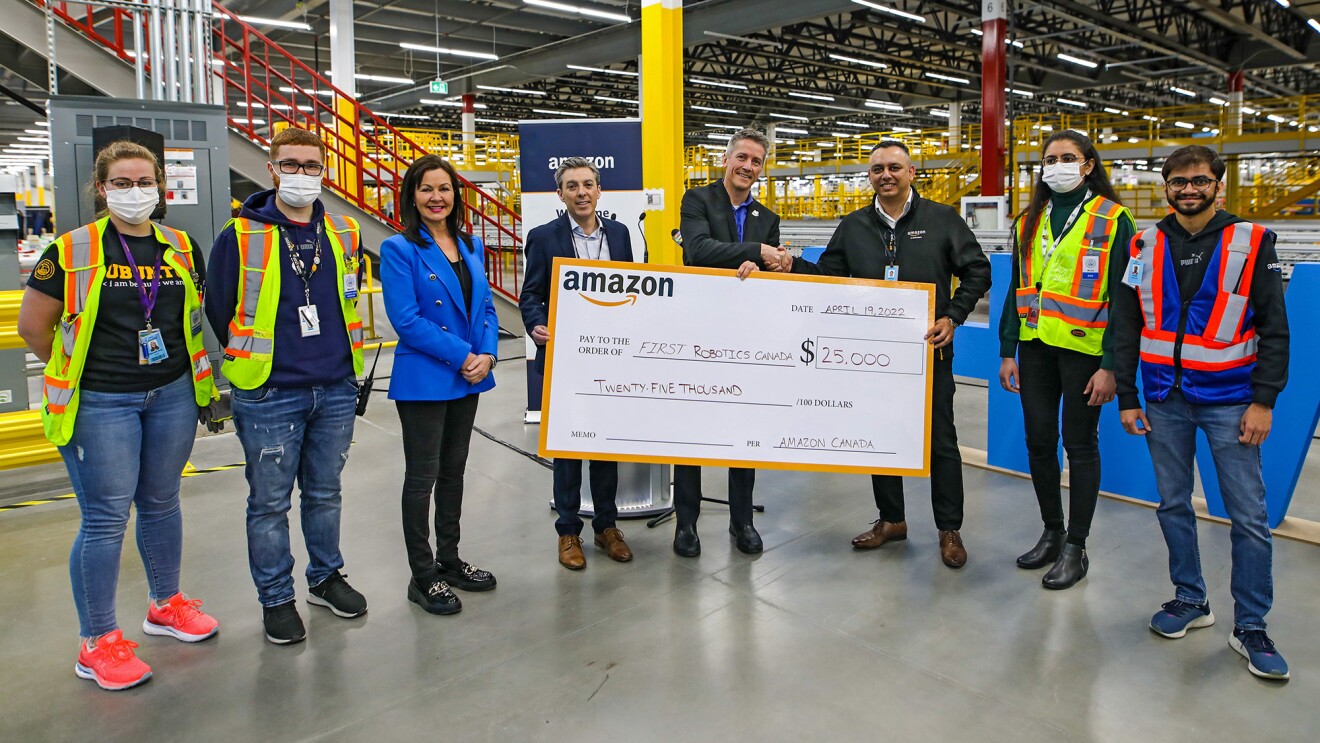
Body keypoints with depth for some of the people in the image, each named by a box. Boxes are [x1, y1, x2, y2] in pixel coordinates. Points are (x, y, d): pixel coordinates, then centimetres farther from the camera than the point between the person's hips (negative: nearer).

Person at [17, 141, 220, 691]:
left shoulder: (181, 248, 5)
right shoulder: (73, 251, -7)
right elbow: (32, 325, -2)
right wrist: (76, 372, 5)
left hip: (172, 396, 4)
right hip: (100, 405, -4)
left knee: (161, 503, 16)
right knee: (105, 519, 0)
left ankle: (165, 605, 34)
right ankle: (97, 643, 13)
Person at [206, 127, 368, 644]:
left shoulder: (345, 235, 4)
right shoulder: (241, 237, -7)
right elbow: (219, 311, 1)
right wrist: (253, 361, 9)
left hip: (336, 390, 4)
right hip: (268, 395, -3)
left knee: (324, 493, 17)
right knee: (270, 502, 7)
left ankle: (325, 577, 35)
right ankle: (276, 598, 23)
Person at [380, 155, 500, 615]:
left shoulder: (471, 246, 9)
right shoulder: (400, 249, -10)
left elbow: (486, 307, 10)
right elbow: (406, 319, -17)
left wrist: (487, 355, -7)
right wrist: (463, 356, -18)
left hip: (468, 377, 6)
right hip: (423, 381, -6)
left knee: (454, 471, 16)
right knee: (422, 476, 4)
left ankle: (449, 560, 30)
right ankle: (423, 577, 17)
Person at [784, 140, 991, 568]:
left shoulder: (942, 220, 1)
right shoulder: (853, 227, 9)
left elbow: (977, 271, 2)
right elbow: (826, 275, 10)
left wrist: (953, 316, -9)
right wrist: (790, 265, -8)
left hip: (928, 349, -3)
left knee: (940, 440, 3)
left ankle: (949, 529, 17)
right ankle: (891, 519, 27)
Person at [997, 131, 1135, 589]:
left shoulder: (1114, 220, -4)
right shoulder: (1030, 221, 11)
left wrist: (1111, 365, -13)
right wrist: (1007, 352, 8)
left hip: (1084, 349, -5)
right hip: (1035, 347, 5)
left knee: (1080, 446, 5)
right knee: (1039, 442, 10)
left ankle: (1075, 548, 17)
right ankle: (1051, 533, 28)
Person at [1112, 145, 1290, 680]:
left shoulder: (1251, 243, -1)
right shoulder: (1144, 247, 4)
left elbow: (1273, 328, -2)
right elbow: (1124, 328, 6)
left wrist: (1264, 401, -8)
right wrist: (1127, 398, 2)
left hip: (1229, 399, -2)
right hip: (1165, 398, 2)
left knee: (1249, 515, -1)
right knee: (1173, 505, 10)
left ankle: (1250, 627, 12)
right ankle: (1191, 600, 27)